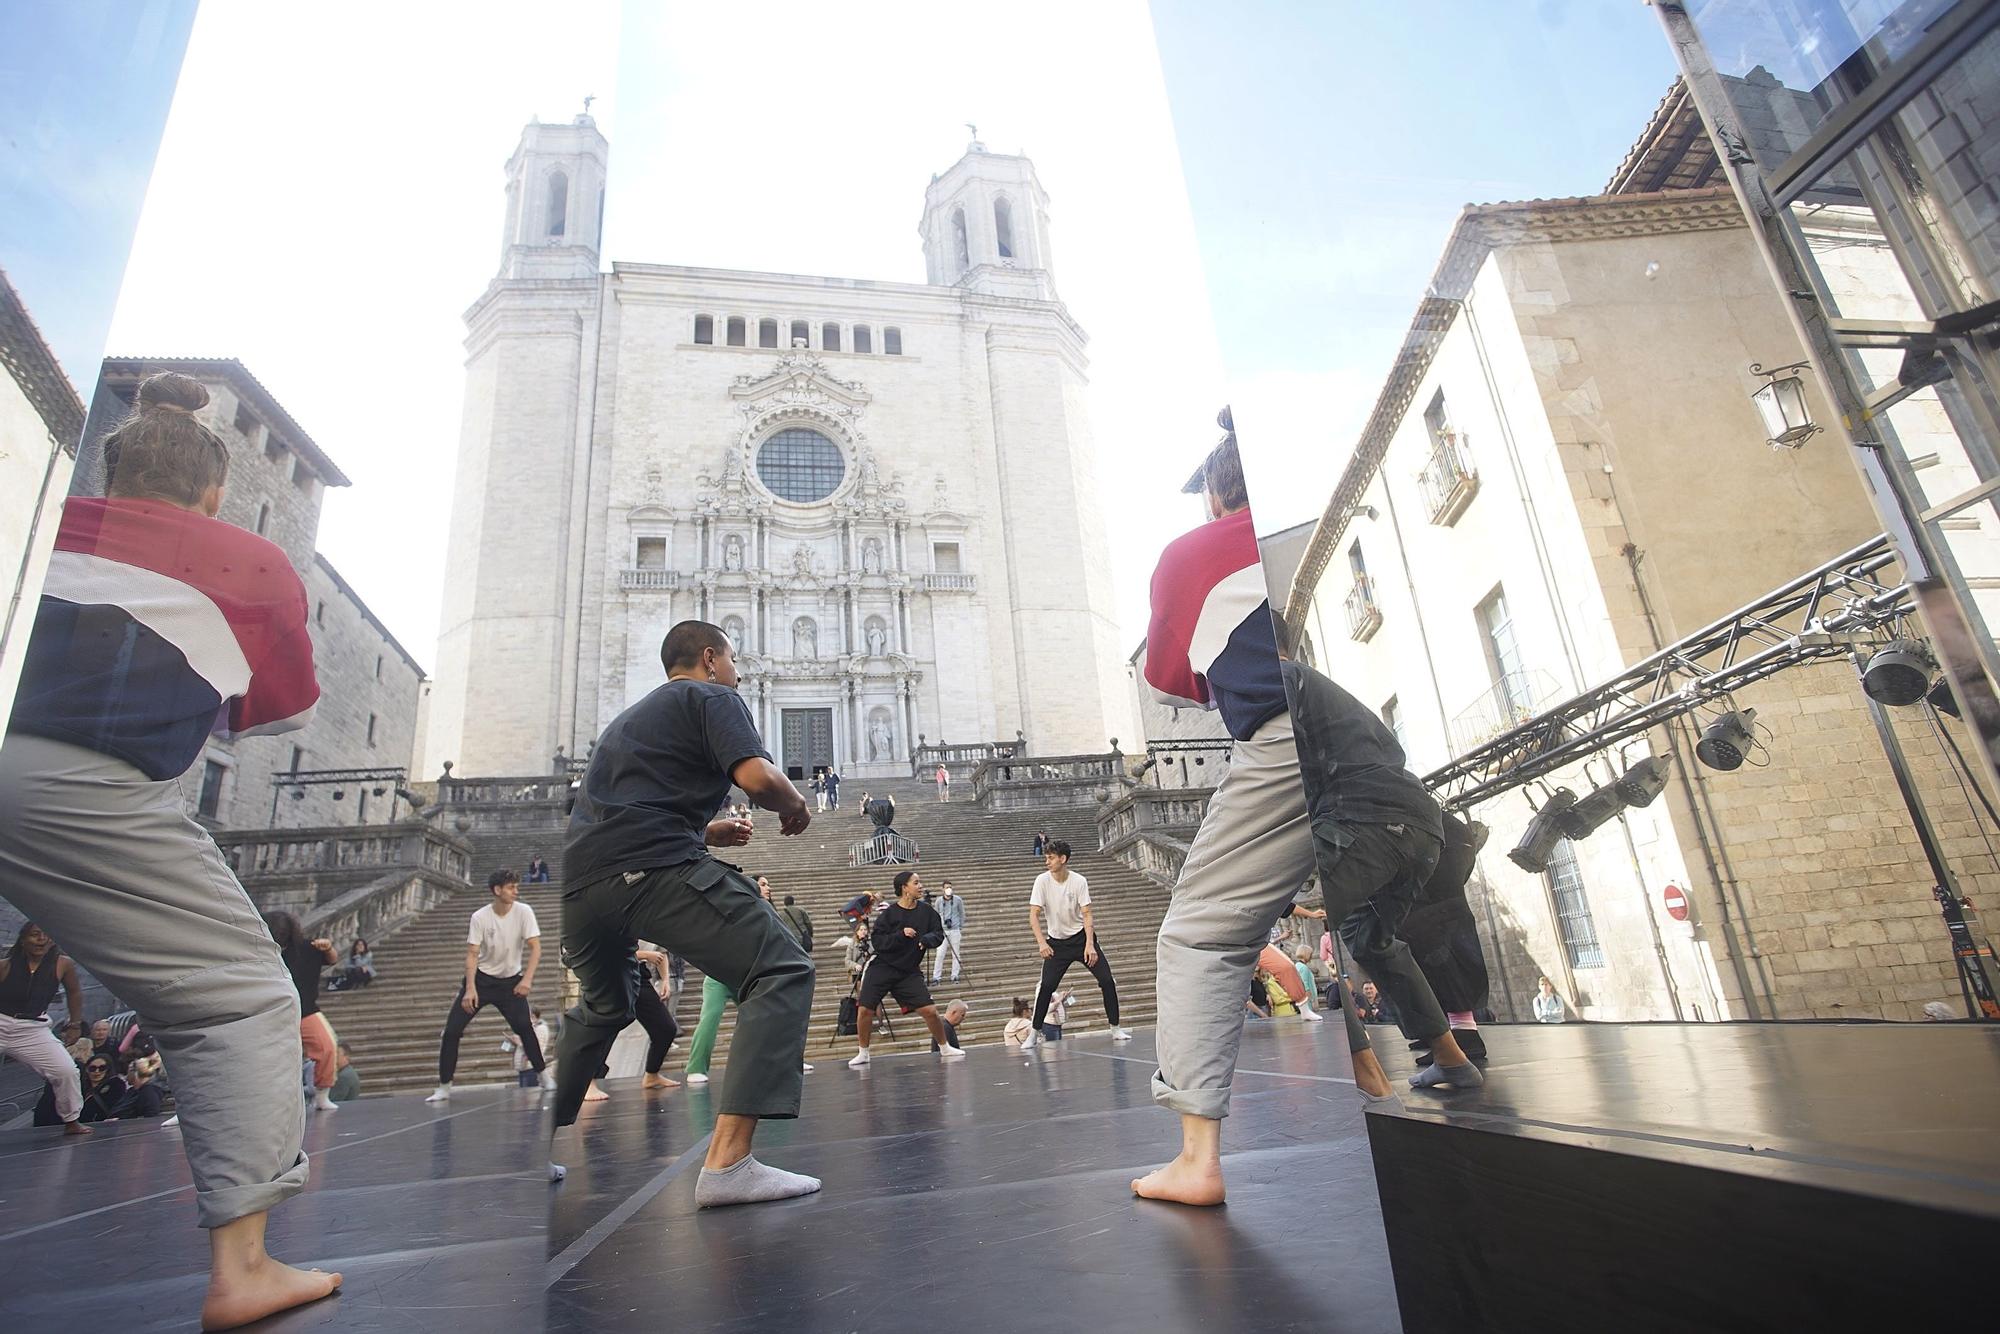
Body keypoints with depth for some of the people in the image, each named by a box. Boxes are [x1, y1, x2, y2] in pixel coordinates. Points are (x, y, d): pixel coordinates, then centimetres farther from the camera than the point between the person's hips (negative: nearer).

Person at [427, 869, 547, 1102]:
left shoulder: (524, 912, -14)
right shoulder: (480, 917, -13)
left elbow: (535, 947, -16)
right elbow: (472, 954, -14)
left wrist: (527, 979, -29)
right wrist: (470, 989, -25)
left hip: (511, 981, -1)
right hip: (481, 979, 1)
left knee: (524, 1027, -15)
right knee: (451, 1030, -6)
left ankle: (543, 1076, 3)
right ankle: (444, 1088, 8)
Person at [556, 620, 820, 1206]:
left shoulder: (630, 716, 33)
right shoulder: (713, 697, 9)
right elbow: (758, 777, -9)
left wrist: (704, 832, 36)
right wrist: (796, 806, 11)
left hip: (578, 882, 9)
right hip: (653, 870, -9)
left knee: (602, 1008, 32)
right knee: (782, 972, -8)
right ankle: (728, 1160, -19)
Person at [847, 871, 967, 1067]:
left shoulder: (926, 911, -1)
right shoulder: (890, 913, -10)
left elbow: (939, 935, 2)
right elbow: (876, 941, -14)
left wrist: (926, 939, -19)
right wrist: (901, 935, -25)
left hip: (909, 972, 2)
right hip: (882, 968, -2)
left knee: (930, 1010, -6)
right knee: (865, 1010, -7)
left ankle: (945, 1048, 17)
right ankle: (863, 1054, 16)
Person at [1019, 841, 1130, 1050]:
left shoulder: (1079, 881, -13)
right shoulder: (1042, 880, -12)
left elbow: (1087, 914, -14)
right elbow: (1034, 915, -14)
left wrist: (1089, 945, -25)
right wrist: (1041, 942, -28)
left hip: (1081, 937, 0)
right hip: (1056, 942, 0)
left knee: (1107, 980, -8)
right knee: (1046, 986, -13)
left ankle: (1116, 1029, 8)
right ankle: (1033, 1035, 0)